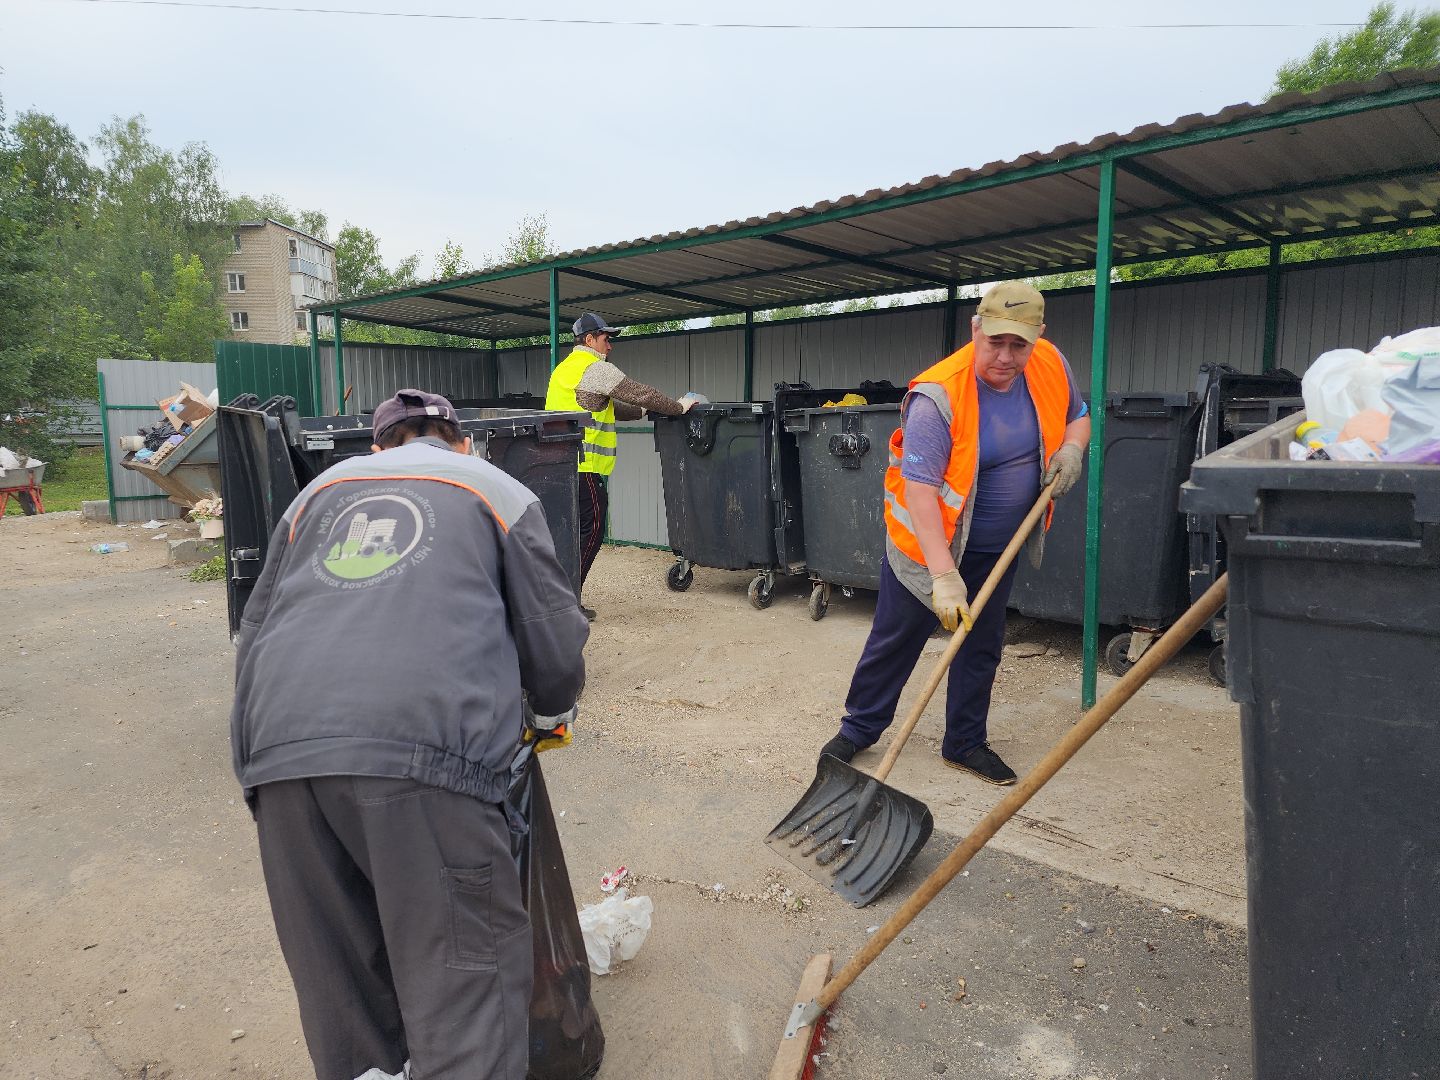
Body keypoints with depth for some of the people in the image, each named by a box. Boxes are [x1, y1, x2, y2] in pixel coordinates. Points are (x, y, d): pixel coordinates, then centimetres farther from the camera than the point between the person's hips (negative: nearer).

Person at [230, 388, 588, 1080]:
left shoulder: (322, 487, 28)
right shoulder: (499, 491, 18)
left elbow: (256, 629, 29)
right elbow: (555, 651, 14)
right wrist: (550, 710, 35)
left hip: (279, 753, 5)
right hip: (425, 752, -4)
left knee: (341, 995, 17)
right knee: (466, 989, 2)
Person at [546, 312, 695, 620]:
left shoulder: (564, 368, 23)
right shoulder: (596, 369, -8)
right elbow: (640, 393, -7)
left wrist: (643, 412, 27)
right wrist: (678, 407, 4)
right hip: (583, 466, -10)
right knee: (591, 530, -3)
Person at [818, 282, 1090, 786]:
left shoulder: (1051, 365, -8)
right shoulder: (938, 396, -29)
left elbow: (1077, 416, 13)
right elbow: (920, 488, -33)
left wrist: (1072, 447, -11)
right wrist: (943, 574, -40)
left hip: (998, 546, 6)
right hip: (930, 541, -5)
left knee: (982, 646, 14)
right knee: (895, 640, 7)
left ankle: (965, 743, 31)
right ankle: (859, 728, 26)